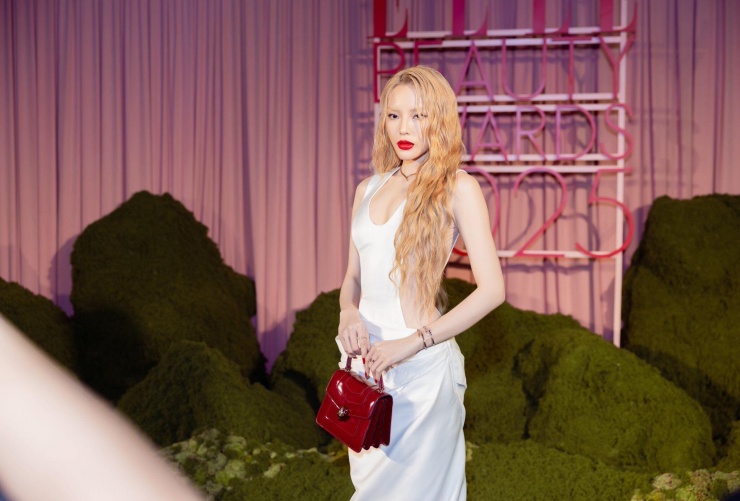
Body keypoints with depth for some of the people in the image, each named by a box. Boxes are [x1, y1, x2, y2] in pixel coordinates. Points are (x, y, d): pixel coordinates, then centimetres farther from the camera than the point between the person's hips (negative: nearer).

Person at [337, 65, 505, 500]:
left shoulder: (457, 188, -8)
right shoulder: (369, 189, 10)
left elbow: (492, 290, -14)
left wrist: (413, 343, -17)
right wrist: (348, 312, -7)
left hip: (420, 367, -5)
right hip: (365, 359, 6)